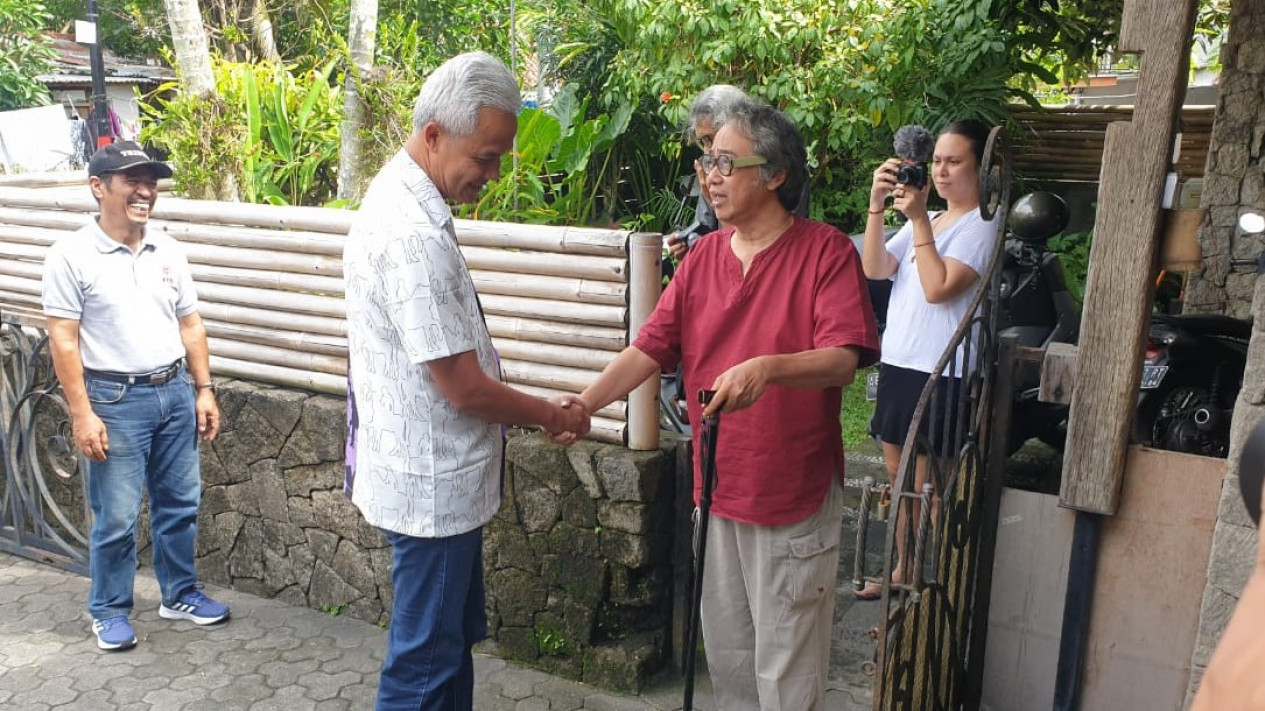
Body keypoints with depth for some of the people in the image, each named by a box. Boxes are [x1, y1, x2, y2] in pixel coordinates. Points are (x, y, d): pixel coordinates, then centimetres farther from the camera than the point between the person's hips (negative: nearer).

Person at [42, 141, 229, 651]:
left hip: (175, 393, 5)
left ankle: (181, 594, 30)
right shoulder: (72, 255, -8)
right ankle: (109, 611, 22)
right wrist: (82, 414, -14)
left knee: (180, 504, 14)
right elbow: (63, 341, -10)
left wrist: (203, 390, 7)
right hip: (116, 400, -5)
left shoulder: (168, 251, 6)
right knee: (116, 518, 4)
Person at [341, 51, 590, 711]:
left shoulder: (398, 200, 6)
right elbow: (466, 388, -23)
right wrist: (553, 415, -6)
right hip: (432, 485, -10)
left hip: (434, 475, 10)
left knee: (457, 633, 24)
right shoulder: (413, 236, -27)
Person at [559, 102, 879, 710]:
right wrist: (586, 402, -14)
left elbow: (843, 358, -23)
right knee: (725, 652, 21)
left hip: (796, 494, -5)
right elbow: (650, 348, 0)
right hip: (718, 490, 6)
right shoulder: (703, 256, 6)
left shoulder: (826, 251, -11)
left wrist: (767, 368, -41)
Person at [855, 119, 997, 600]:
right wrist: (877, 203, -8)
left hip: (942, 370, -8)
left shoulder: (982, 225, -8)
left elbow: (939, 288, -20)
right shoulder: (925, 218, 15)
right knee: (898, 474, 17)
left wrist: (918, 219, -19)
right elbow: (874, 269, 2)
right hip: (900, 361, 8)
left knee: (928, 485, 0)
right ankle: (904, 568, 33)